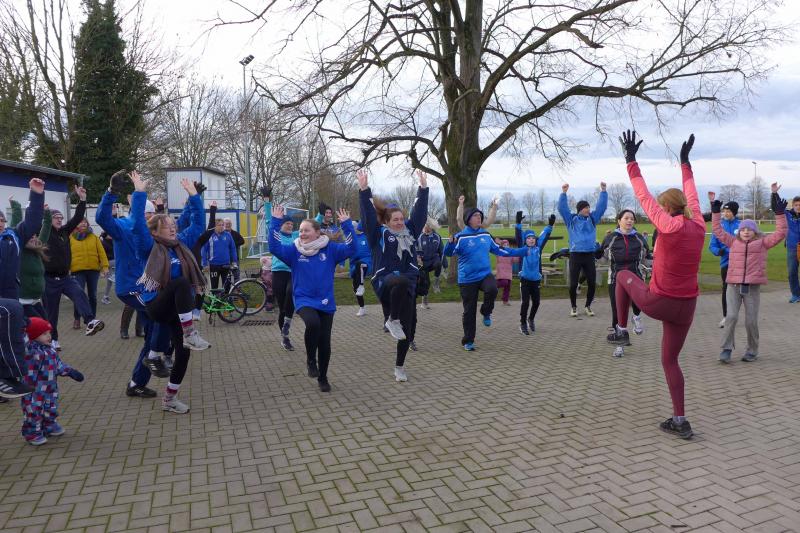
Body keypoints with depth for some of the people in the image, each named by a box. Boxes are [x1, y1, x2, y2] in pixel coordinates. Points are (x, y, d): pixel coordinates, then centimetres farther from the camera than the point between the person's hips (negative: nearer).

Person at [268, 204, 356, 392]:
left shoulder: (330, 249, -2)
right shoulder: (294, 250, 0)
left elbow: (351, 249, -12)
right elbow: (274, 247, -13)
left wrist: (347, 225, -21)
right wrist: (276, 222, -19)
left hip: (326, 303, 1)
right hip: (304, 300, -1)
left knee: (325, 343, 5)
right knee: (313, 323, -34)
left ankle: (323, 378, 30)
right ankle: (311, 360, -7)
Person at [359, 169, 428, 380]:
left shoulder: (410, 230, 13)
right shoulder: (379, 234, 2)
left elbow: (419, 211, 13)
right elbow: (369, 214, -8)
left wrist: (423, 187, 10)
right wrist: (364, 189, -16)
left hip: (407, 287, 5)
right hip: (385, 282, -5)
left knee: (406, 329, 2)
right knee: (401, 281, -41)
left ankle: (399, 366, 21)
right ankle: (392, 320, -20)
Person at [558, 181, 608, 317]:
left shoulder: (592, 218, 11)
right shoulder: (571, 219, 4)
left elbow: (602, 206, 8)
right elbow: (562, 208, -5)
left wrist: (603, 190, 0)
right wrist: (564, 192, -15)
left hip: (589, 255, 3)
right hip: (575, 255, -3)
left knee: (592, 283, 3)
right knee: (573, 284, -1)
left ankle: (588, 306, 21)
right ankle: (574, 307, 17)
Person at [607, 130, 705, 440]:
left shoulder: (668, 225, -15)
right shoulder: (699, 227, 1)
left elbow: (643, 195, -9)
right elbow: (691, 195, 17)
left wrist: (631, 159, -1)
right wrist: (685, 161, 29)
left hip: (657, 303, -5)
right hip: (686, 307, 5)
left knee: (623, 276, 24)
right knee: (670, 360, 16)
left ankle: (621, 331, 26)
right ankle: (680, 421, 14)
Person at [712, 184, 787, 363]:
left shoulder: (762, 243, 6)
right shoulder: (733, 242, 11)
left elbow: (781, 233, -2)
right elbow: (718, 230, 15)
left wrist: (779, 212, -8)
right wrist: (715, 209, 13)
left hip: (752, 287, -1)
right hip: (733, 286, 1)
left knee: (751, 321, 3)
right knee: (731, 317, -11)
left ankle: (752, 351, 19)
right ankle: (726, 349, -3)